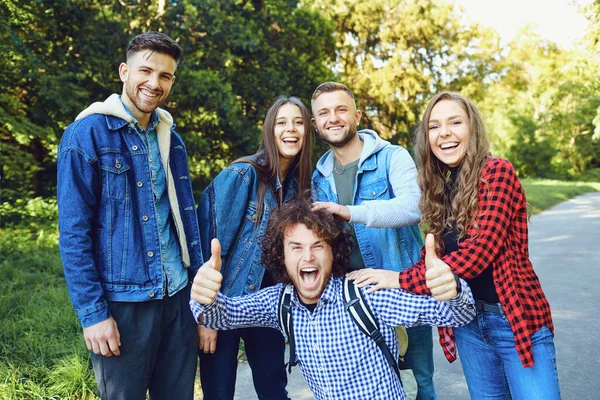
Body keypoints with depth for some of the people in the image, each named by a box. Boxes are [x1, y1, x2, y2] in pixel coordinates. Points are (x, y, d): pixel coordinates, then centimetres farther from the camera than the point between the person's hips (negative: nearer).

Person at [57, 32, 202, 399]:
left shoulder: (171, 138, 9)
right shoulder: (88, 134, -8)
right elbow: (74, 232, -10)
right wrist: (92, 312, -13)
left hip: (179, 297, 5)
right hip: (122, 301, -5)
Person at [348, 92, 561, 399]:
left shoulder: (496, 172, -14)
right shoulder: (442, 187, 5)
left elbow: (478, 251, -23)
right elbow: (436, 256, 4)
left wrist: (402, 280, -22)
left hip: (515, 319, -5)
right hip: (466, 321, 6)